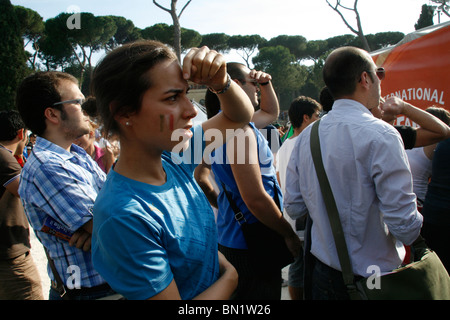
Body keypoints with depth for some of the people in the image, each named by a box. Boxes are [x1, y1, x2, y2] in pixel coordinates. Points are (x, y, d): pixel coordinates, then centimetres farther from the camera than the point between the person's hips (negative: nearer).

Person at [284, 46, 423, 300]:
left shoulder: (306, 135, -3)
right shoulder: (381, 135, -21)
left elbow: (293, 205, 3)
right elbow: (405, 226, -22)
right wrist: (417, 219, -1)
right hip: (374, 279, -5)